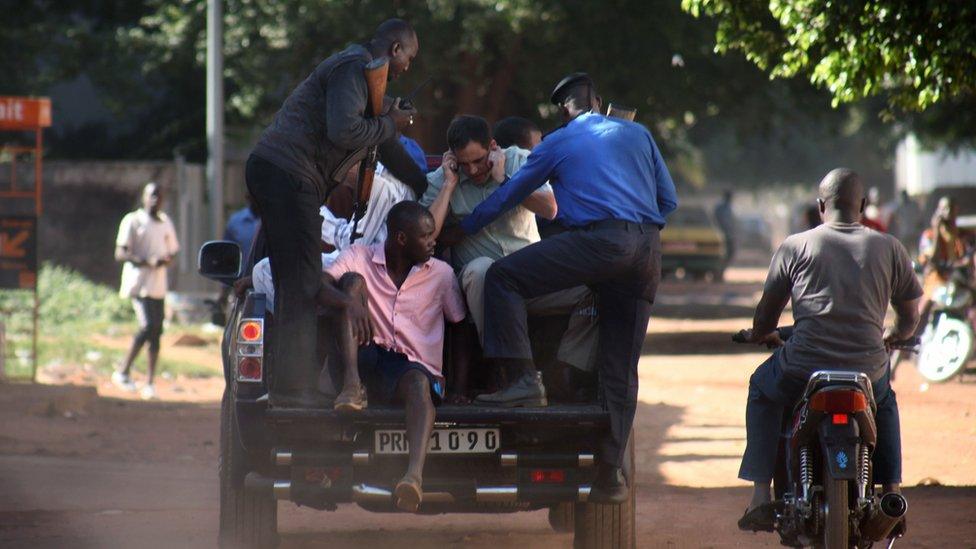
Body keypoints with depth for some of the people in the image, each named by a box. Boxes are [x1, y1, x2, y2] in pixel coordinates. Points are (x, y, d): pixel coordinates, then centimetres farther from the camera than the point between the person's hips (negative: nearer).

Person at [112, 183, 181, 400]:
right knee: (148, 326, -19)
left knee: (157, 331, 2)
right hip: (139, 283, -6)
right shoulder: (133, 221, -3)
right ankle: (123, 372, -6)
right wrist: (147, 262, -20)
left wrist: (166, 259, -2)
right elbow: (120, 254, -8)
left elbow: (172, 250, 23)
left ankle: (150, 383, 4)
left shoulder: (165, 222, 17)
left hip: (159, 285, 6)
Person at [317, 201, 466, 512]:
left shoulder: (441, 274, 12)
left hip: (415, 367, -1)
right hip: (367, 359, 1)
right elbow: (321, 285, -9)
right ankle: (352, 387, -30)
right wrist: (350, 303, -32)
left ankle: (415, 475, -66)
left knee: (418, 384, -39)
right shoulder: (361, 259, 8)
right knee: (352, 280, -14)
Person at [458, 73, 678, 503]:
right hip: (647, 252, 5)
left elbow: (507, 197, 21)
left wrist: (459, 230, 34)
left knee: (501, 277, 1)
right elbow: (668, 200, 22)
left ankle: (525, 375, -14)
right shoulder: (637, 134, 23)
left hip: (599, 239, -5)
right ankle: (611, 473, 6)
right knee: (620, 368, 8)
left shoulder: (557, 144, 14)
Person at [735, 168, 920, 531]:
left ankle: (761, 497, 20)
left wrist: (758, 334, 35)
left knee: (762, 390, 31)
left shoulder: (796, 246, 3)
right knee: (885, 402, 37)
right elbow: (909, 315, 16)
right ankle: (891, 494, 27)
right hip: (868, 370, 2)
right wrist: (896, 335, 40)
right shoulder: (890, 248, 6)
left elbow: (767, 311, 11)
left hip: (803, 368, -2)